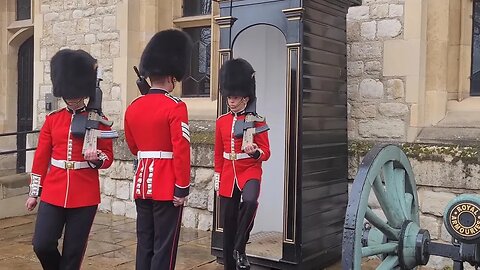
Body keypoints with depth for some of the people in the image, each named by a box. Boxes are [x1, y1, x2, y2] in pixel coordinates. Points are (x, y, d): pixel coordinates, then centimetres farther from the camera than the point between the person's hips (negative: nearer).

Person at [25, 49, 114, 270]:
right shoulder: (52, 119, 5)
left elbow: (108, 157, 2)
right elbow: (41, 158, 9)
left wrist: (96, 158, -21)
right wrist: (34, 192, 10)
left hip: (85, 196, -2)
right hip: (53, 193, 2)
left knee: (74, 251, 5)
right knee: (42, 245, -1)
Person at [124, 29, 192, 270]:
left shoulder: (133, 107, 8)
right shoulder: (175, 106, -13)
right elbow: (181, 151, -17)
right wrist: (182, 188, -12)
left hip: (142, 183, 7)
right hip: (167, 186, -6)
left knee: (144, 244, 13)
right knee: (164, 247, 1)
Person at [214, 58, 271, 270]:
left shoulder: (257, 121, -5)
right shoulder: (222, 121, 6)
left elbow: (266, 152, -6)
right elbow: (218, 154, 12)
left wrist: (255, 152, -28)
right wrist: (218, 179, 11)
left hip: (250, 171, -4)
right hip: (228, 175, 4)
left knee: (250, 201, -34)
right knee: (228, 224, 7)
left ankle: (240, 249, -17)